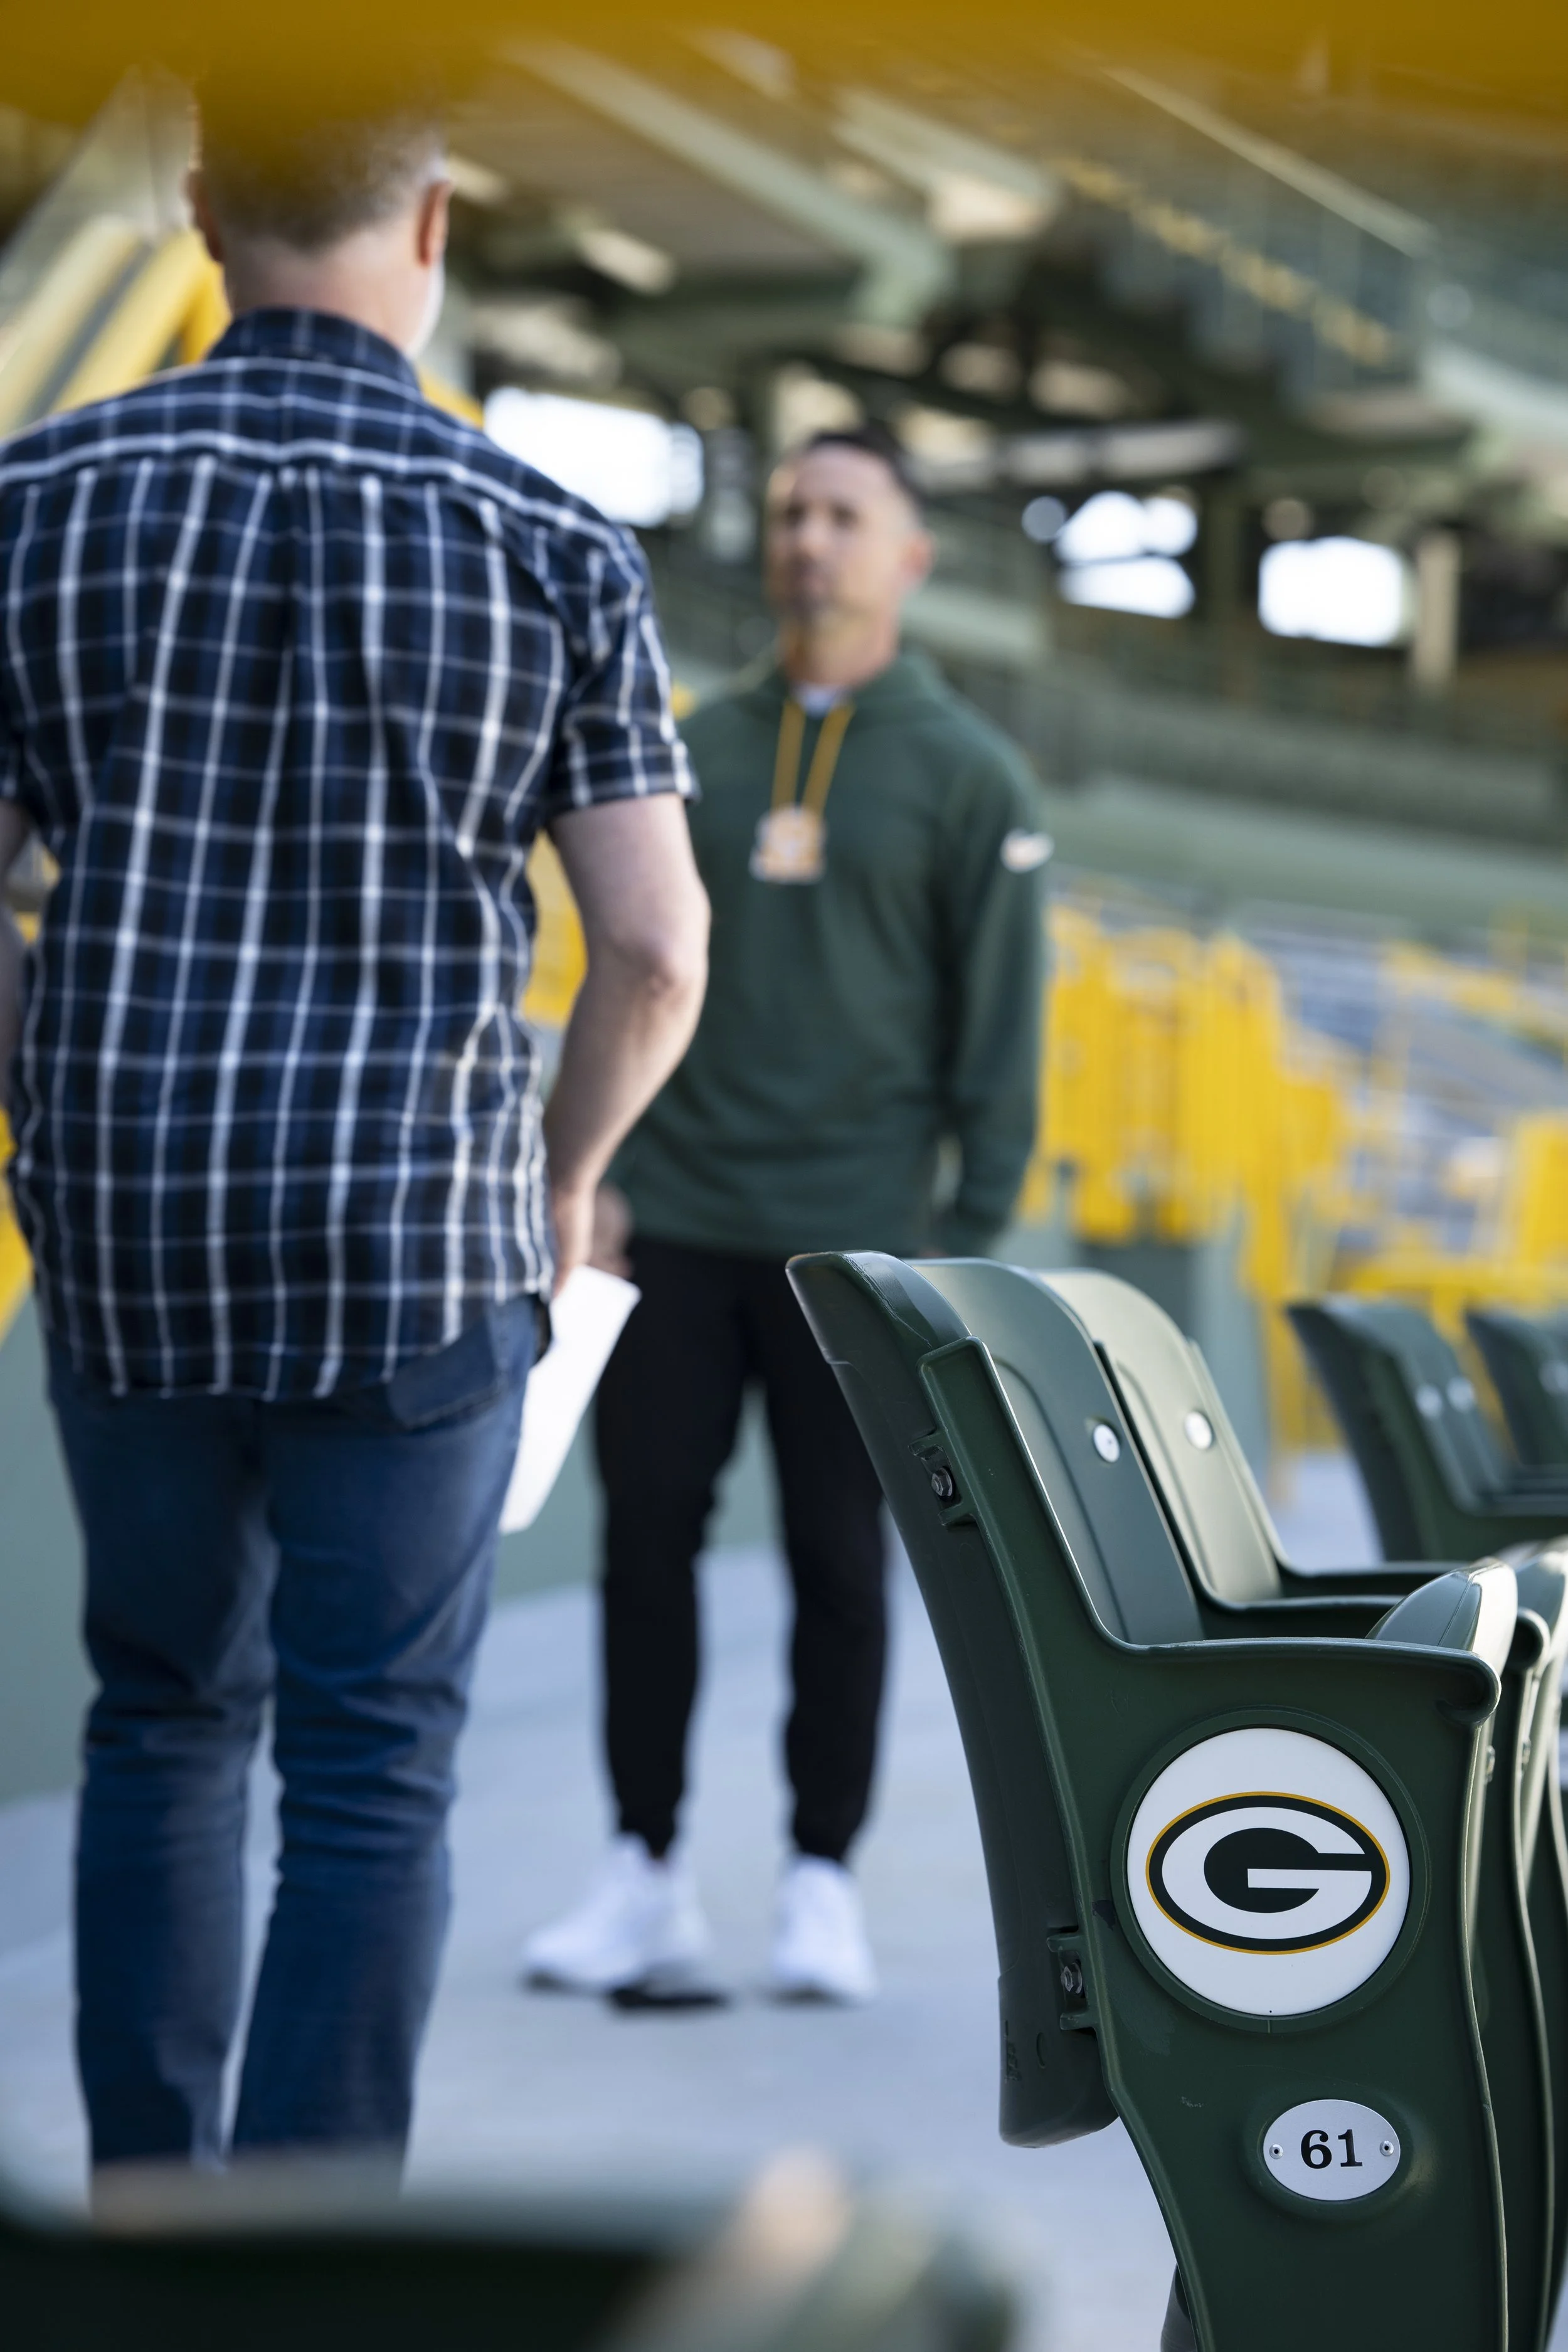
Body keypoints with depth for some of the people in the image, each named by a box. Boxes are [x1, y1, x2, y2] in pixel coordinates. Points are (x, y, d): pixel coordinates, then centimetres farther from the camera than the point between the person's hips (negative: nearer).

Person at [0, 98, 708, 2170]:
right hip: (413, 1248, -2)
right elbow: (657, 948, -7)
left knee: (169, 1713, 21)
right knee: (370, 1777, 5)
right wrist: (568, 1175, 12)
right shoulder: (550, 542, -5)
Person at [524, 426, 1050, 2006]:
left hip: (851, 1237, -3)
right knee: (647, 1537, 1)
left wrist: (971, 1228, -6)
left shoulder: (968, 775, 2)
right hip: (678, 1225, 3)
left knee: (838, 1561, 1)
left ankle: (821, 1884, 10)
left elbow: (998, 1023, 0)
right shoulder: (697, 748, 12)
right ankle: (645, 1876, 9)